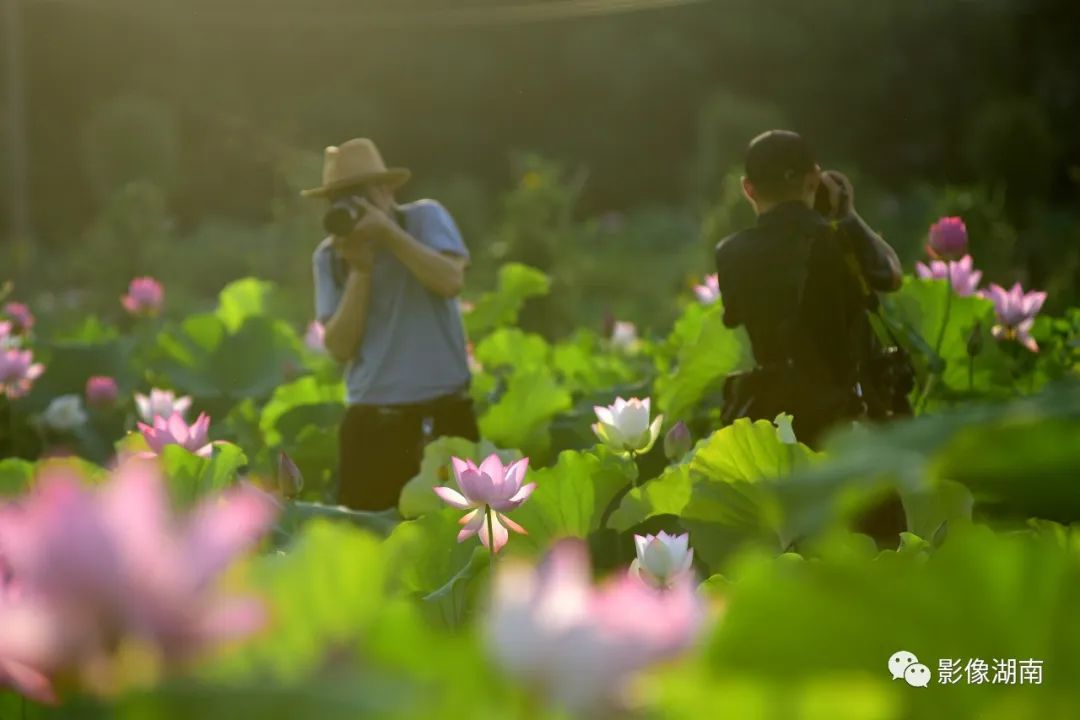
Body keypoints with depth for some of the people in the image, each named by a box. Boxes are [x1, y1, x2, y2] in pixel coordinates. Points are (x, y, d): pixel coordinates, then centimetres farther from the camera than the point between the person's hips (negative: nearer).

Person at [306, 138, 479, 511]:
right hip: (371, 421, 2)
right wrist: (360, 270, -13)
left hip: (444, 413, -2)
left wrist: (388, 232, -19)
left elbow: (451, 282, -18)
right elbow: (340, 348, -4)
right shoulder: (329, 256, 4)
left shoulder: (425, 217, 0)